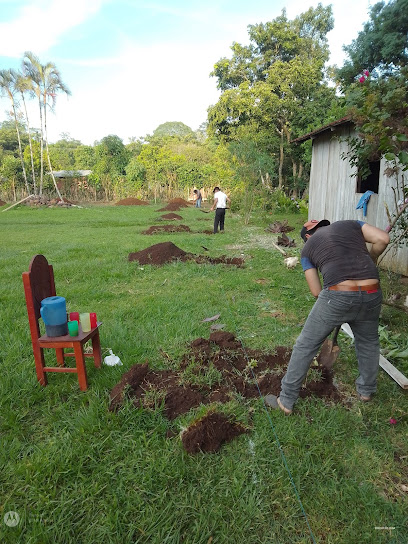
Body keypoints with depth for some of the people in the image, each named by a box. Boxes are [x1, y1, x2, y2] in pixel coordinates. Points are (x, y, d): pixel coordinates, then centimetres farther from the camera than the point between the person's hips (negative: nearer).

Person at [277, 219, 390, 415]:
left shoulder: (308, 247, 16)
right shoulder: (351, 224, 20)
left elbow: (316, 292, 10)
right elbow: (383, 239, 5)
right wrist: (370, 261, 22)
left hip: (337, 295, -3)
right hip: (372, 294, 3)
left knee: (305, 346, 14)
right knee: (369, 342, 31)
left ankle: (286, 400, 23)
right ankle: (366, 390, 49)